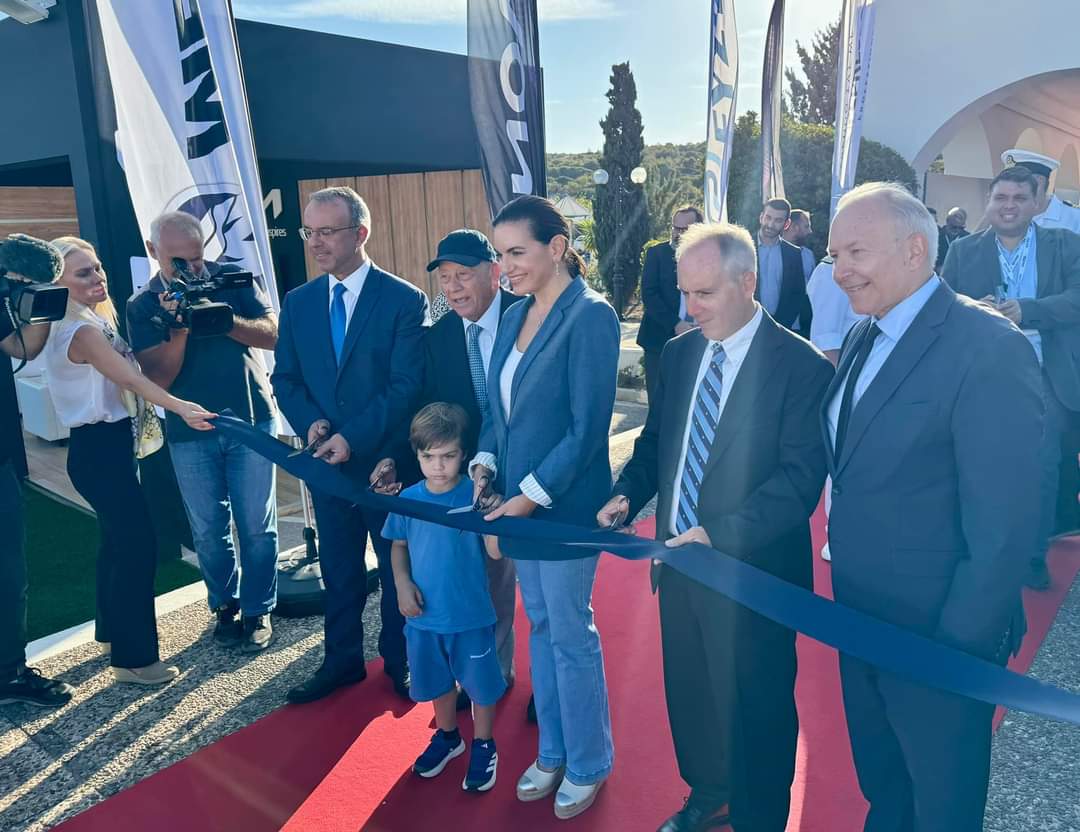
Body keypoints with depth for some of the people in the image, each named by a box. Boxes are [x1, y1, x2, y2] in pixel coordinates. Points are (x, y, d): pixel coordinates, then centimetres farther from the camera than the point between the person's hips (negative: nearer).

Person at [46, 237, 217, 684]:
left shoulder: (98, 320, 11)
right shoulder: (82, 332, -19)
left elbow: (127, 376, 11)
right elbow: (131, 379, -32)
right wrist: (179, 407, -46)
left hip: (111, 446, 10)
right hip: (98, 451, -10)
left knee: (118, 540, 19)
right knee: (138, 545, -8)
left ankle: (111, 632, 35)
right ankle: (133, 657, 1)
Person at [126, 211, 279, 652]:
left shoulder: (232, 278, -1)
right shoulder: (142, 306, 0)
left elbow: (271, 334, -10)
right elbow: (158, 379, -7)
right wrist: (178, 329, -22)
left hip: (251, 419, -1)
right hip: (189, 432, 1)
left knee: (257, 525, 3)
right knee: (209, 530, 10)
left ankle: (257, 611, 18)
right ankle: (224, 605, 30)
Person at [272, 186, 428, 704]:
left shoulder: (405, 300, -11)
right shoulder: (298, 303, 5)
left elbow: (407, 386, -16)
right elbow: (285, 378, 9)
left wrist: (353, 436, -22)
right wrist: (310, 422, -11)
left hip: (387, 460, -4)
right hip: (326, 460, 4)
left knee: (397, 566, 12)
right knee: (338, 567, 16)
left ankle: (400, 662, 31)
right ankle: (342, 660, 34)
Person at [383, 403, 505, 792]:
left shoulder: (476, 495, -16)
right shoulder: (408, 499, -7)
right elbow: (399, 546, 7)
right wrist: (403, 584, -7)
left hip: (471, 615, -3)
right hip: (424, 615, 3)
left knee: (480, 683, 14)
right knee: (436, 681, 23)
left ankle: (483, 746, 38)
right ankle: (447, 736, 48)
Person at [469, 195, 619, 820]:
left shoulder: (590, 315, -15)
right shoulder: (515, 316, 8)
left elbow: (589, 426, -18)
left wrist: (534, 493, -18)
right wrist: (485, 462, -2)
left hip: (564, 504, -7)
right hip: (516, 501, 7)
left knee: (570, 634, 7)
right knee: (541, 627, 18)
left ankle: (588, 763, 30)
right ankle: (553, 751, 37)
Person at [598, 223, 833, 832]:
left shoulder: (801, 365, -15)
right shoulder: (680, 353, 5)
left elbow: (801, 477, -20)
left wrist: (721, 533, -28)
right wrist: (628, 494, -5)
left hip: (752, 570, -6)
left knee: (756, 708, 12)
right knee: (689, 691, 23)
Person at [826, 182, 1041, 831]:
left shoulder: (989, 348, -22)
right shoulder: (865, 336, 3)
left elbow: (1004, 526, -23)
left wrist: (959, 648, -18)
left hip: (938, 638, -7)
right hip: (861, 620, 7)